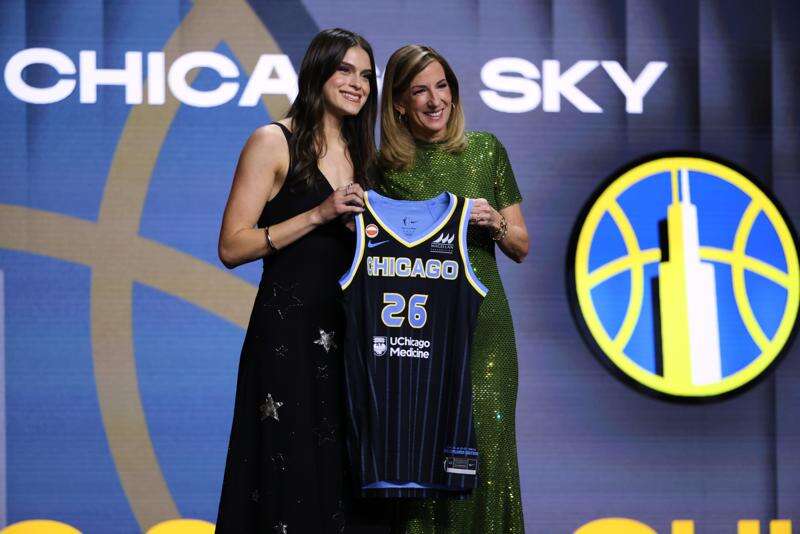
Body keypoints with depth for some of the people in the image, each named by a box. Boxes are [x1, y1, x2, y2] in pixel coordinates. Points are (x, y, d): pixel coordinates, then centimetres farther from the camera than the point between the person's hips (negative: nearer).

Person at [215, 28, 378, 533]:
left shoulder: (359, 152, 16)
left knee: (341, 476, 6)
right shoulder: (274, 142, -4)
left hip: (347, 334, 6)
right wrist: (319, 215, -16)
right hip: (287, 334, -6)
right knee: (289, 478, -5)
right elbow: (232, 247, -11)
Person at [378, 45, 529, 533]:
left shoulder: (485, 151, 6)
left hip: (483, 328, 1)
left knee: (483, 454, -4)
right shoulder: (384, 168, 3)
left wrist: (496, 223, -8)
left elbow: (521, 248, 11)